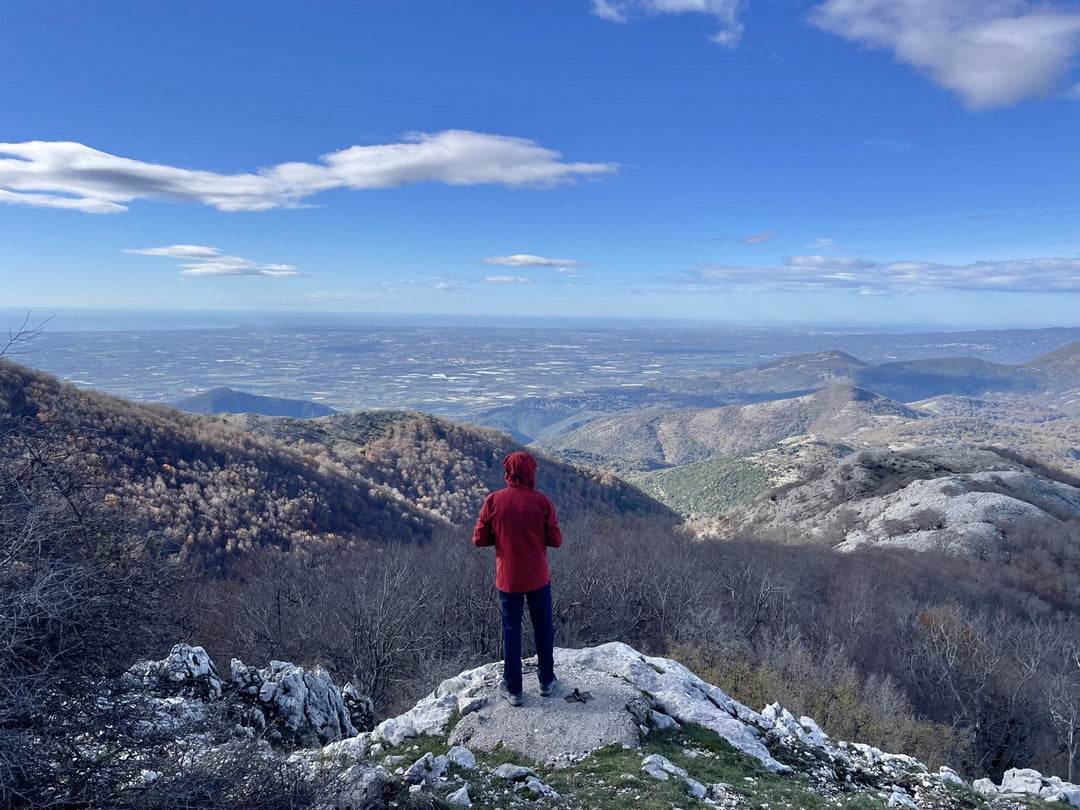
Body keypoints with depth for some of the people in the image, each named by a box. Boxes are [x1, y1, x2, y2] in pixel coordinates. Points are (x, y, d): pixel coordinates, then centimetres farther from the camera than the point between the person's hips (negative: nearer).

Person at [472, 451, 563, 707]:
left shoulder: (493, 501, -10)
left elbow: (479, 539, -7)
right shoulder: (542, 501, -12)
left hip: (507, 578, 0)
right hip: (538, 577, 0)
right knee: (543, 628, 17)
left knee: (511, 630, 12)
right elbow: (555, 540, -9)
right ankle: (546, 681, 30)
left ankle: (513, 688, 19)